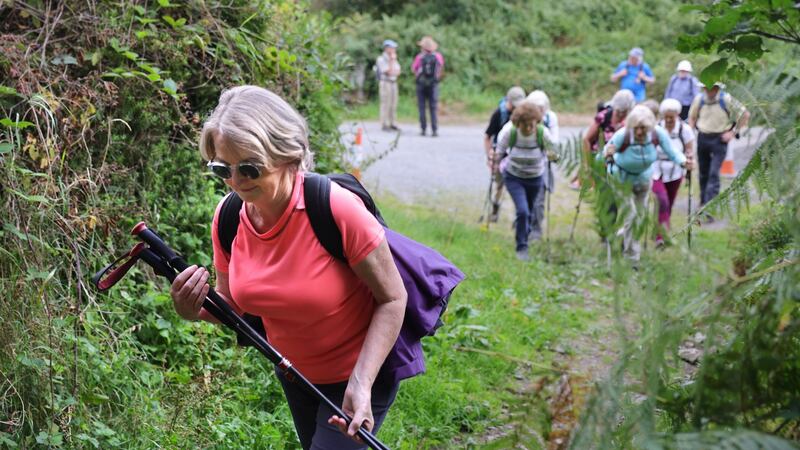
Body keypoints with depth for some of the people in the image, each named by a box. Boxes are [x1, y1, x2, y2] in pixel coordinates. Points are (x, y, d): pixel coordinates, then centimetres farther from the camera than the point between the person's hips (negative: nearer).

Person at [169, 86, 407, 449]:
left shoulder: (337, 208, -30)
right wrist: (195, 311, -21)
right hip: (293, 369, 6)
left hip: (359, 369, -6)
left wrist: (361, 384, -30)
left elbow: (393, 299, -22)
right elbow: (232, 303, 2)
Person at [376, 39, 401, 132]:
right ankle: (385, 125, -6)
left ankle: (393, 124, 7)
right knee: (386, 104, -8)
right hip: (385, 83, -7)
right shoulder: (381, 59, -8)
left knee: (393, 105, 5)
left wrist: (392, 73, -8)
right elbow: (388, 72, -16)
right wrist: (391, 61, -11)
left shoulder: (393, 59, 15)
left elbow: (398, 72, 11)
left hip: (393, 83, 7)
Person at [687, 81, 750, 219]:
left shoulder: (726, 99, -10)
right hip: (702, 139, 4)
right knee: (703, 173, 13)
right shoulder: (699, 99, 0)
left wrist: (733, 132, -5)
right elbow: (692, 117, 18)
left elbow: (745, 114, -2)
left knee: (714, 174, -14)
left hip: (720, 140, -4)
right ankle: (703, 202, 30)